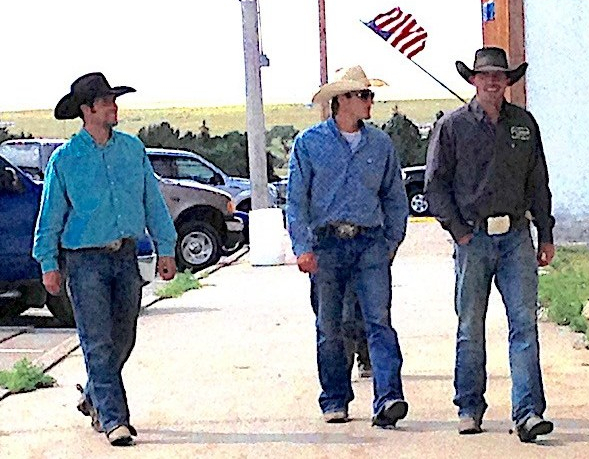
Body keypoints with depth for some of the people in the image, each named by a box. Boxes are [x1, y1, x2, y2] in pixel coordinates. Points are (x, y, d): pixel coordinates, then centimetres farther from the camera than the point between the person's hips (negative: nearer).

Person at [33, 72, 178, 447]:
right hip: (85, 261, -4)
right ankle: (113, 420, -8)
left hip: (126, 257, 4)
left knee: (122, 340, 12)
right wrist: (49, 264, -2)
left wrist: (165, 248, 10)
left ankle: (95, 400, 33)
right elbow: (51, 216, 1)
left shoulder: (132, 148, 6)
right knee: (98, 343, -8)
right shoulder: (65, 159, -4)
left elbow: (153, 202, 12)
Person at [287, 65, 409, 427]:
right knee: (329, 327, 5)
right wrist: (303, 247, -7)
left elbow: (395, 198, 19)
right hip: (326, 244, -1)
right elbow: (296, 199, 1)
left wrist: (392, 241, 12)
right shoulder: (309, 143, 3)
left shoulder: (381, 144, 11)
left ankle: (388, 399, -19)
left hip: (370, 242, 1)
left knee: (380, 321, -12)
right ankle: (335, 401, 17)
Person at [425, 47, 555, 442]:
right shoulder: (453, 126, 2)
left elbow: (538, 183, 16)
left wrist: (546, 235, 12)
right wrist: (458, 230, -5)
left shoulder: (524, 123, 12)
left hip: (517, 235, 2)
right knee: (471, 328, 4)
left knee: (525, 323, -7)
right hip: (473, 237, -2)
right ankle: (470, 409, 15)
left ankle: (528, 412, -10)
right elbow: (435, 184, 3)